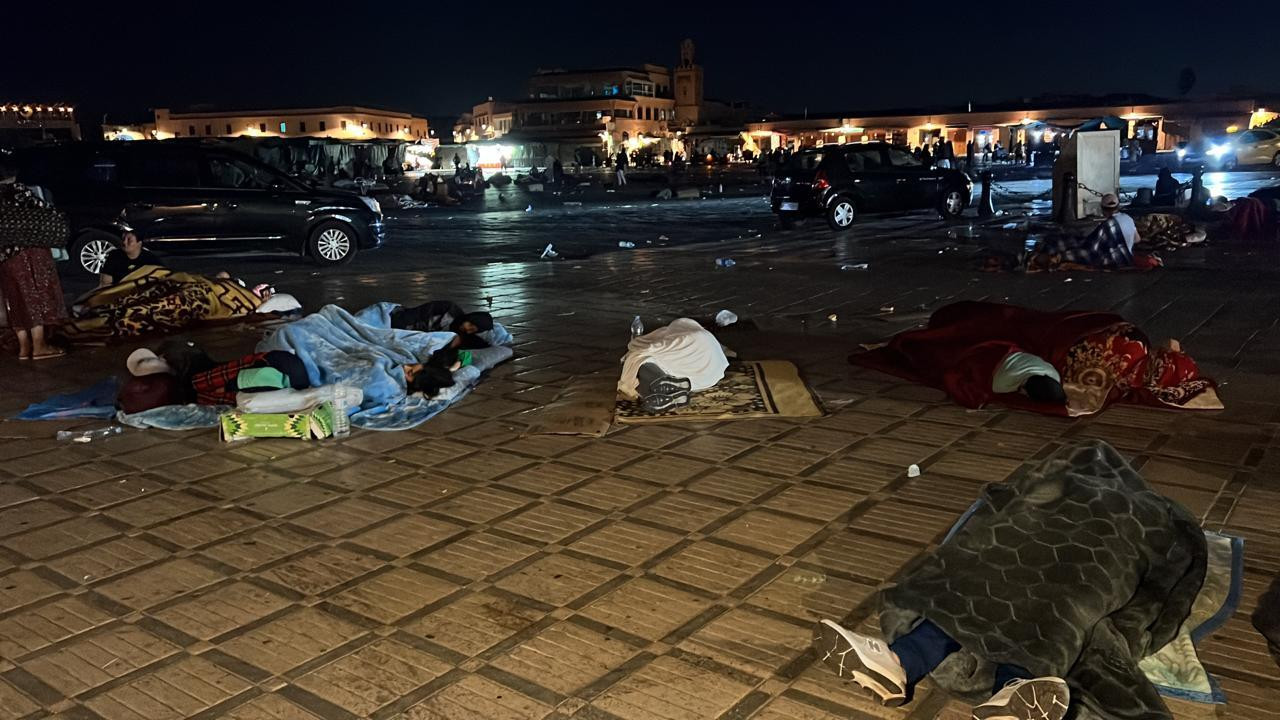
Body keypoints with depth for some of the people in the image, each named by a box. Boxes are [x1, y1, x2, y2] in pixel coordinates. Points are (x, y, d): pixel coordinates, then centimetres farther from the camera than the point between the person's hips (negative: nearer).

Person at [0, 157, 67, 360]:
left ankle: (24, 346, 13)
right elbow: (44, 211, -9)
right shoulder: (18, 190, -8)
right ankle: (39, 345, 0)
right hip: (29, 251, -5)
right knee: (35, 294, 0)